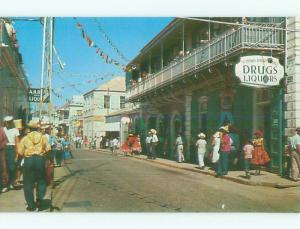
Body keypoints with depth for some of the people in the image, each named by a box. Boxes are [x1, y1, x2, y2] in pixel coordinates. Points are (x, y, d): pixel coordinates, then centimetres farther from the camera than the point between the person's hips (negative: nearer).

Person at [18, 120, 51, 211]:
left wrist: (26, 154, 14)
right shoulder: (43, 137, 3)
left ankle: (31, 205, 11)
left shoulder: (25, 138, 2)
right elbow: (48, 149, -7)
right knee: (41, 180, 18)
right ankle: (39, 198, 0)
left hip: (28, 160, 0)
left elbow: (20, 151, -5)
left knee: (28, 183, 9)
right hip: (40, 159, 0)